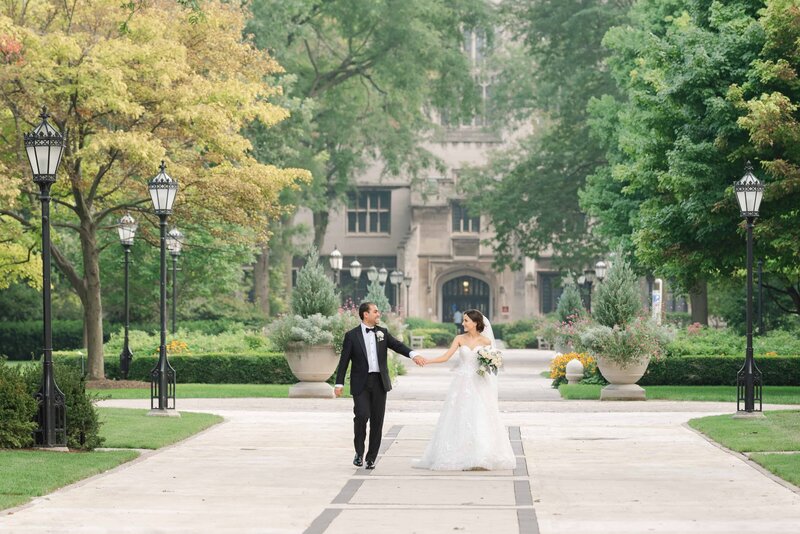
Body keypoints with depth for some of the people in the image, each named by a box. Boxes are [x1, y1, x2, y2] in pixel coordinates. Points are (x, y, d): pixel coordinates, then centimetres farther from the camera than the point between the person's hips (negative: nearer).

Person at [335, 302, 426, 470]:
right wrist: (339, 384, -6)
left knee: (377, 420, 3)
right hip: (360, 384, -3)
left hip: (379, 382, 3)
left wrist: (413, 355, -21)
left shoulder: (382, 333, 11)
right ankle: (359, 452, 3)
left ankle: (371, 458, 12)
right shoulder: (352, 335, 1)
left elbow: (398, 346, -2)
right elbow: (344, 361, 0)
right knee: (362, 415, -18)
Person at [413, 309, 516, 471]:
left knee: (480, 420, -3)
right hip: (462, 384, 1)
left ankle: (482, 458, 3)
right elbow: (446, 357, -4)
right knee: (461, 419, -2)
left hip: (479, 385, -1)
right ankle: (463, 458, 2)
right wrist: (427, 360, -16)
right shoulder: (460, 339, 2)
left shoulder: (485, 341, 0)